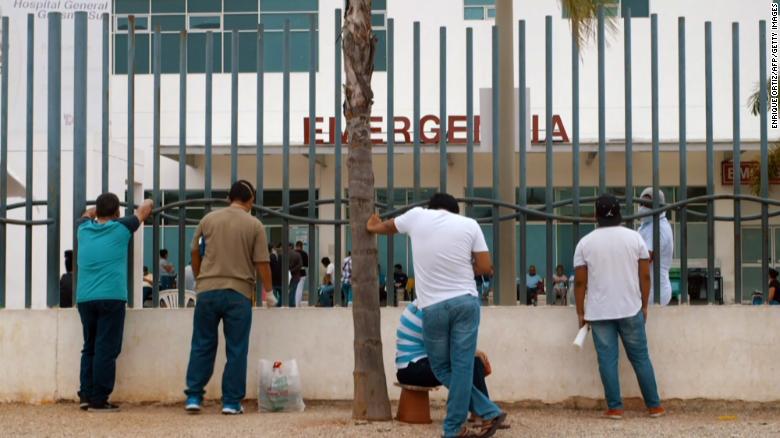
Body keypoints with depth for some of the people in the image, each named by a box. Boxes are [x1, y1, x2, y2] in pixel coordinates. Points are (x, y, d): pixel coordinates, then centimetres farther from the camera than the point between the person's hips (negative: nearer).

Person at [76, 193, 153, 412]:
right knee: (106, 350, -4)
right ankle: (99, 400, -7)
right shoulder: (120, 228, 1)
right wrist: (148, 202, 37)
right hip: (111, 298, -5)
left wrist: (99, 208, 51)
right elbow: (145, 207, 16)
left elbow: (88, 213, 36)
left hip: (84, 299, 5)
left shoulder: (84, 229, 11)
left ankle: (86, 395, 10)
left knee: (89, 348, 14)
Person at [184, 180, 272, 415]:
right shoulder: (255, 225, -1)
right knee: (236, 350, 4)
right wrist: (268, 291, 12)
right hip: (239, 293, -2)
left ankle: (193, 397, 9)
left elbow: (195, 254, 14)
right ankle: (231, 402, 4)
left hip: (207, 290, 2)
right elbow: (262, 264, -2)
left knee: (202, 346, 10)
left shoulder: (208, 219, 7)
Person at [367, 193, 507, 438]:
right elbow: (485, 268, 1)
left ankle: (488, 412, 7)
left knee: (441, 368, 11)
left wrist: (373, 228, 49)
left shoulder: (417, 216, 5)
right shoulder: (469, 224, 5)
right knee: (462, 366, 3)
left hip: (433, 307, -1)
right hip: (466, 302, 1)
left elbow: (388, 227, 27)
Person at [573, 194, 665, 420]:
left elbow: (580, 281, -1)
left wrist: (580, 312, 7)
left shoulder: (585, 243, -2)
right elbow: (645, 276, 1)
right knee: (640, 357, 9)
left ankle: (615, 408, 2)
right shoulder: (634, 237, 0)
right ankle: (654, 405, 13)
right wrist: (644, 305, 10)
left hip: (599, 312, -1)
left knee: (607, 359, 2)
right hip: (631, 309, 1)